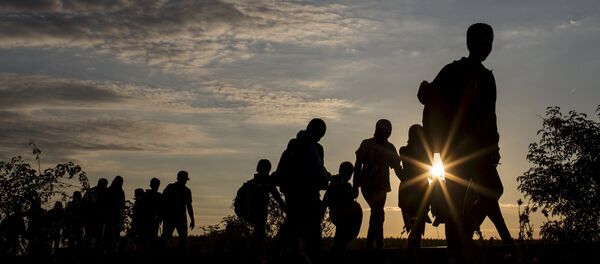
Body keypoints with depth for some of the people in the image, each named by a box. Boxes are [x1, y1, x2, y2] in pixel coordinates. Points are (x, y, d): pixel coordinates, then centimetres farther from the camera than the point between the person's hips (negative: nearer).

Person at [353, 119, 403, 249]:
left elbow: (397, 168, 11)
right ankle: (379, 245, -18)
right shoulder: (367, 144, 1)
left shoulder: (389, 147, 12)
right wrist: (355, 186, -6)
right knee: (378, 214, -17)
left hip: (381, 186, 4)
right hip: (368, 185, -4)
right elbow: (358, 166, 0)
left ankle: (370, 246, 12)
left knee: (376, 215, 4)